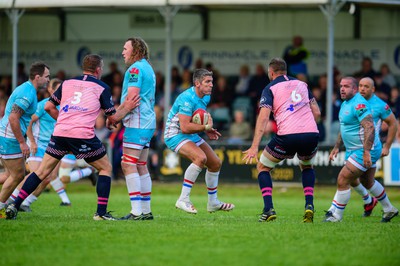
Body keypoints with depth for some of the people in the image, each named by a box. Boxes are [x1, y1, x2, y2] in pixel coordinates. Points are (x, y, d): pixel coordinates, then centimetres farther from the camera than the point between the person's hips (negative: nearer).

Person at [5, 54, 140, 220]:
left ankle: (15, 205, 3)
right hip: (83, 136, -4)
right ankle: (101, 212, 5)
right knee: (105, 168, 15)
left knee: (42, 171, 11)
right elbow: (114, 118, 7)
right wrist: (127, 108, 23)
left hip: (60, 132, 4)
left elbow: (48, 107, 17)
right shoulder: (102, 88, 7)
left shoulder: (67, 83, 18)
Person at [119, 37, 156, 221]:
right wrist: (120, 115, 17)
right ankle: (145, 210, 14)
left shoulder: (136, 68, -10)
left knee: (128, 165, -12)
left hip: (137, 123, -10)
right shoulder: (147, 68, 20)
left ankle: (137, 211, -18)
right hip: (147, 123, 10)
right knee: (141, 166, 13)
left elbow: (132, 97, -20)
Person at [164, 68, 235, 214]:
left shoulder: (206, 97, 6)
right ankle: (183, 199, -29)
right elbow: (185, 127, -31)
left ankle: (213, 203, 27)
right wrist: (206, 127, -23)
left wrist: (207, 131, 6)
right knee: (201, 158, -32)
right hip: (176, 135, -10)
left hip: (192, 136, 10)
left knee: (215, 163, 10)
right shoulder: (188, 98, -25)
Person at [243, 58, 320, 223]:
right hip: (311, 134, 4)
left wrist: (254, 147, -10)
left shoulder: (270, 88, 7)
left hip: (287, 136, -4)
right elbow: (316, 112, 18)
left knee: (263, 167, 19)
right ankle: (309, 206, 13)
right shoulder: (302, 85, 21)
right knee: (307, 166, 35)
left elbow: (263, 117, -6)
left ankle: (269, 209, 3)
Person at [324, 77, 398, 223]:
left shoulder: (359, 104, -21)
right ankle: (389, 210, 39)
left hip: (365, 151, -11)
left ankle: (336, 216, -1)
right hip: (354, 150, 11)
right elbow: (344, 128, 25)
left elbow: (370, 128, -28)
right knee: (368, 182, 23)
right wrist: (336, 147, 23)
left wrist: (367, 152, -32)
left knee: (343, 180, -11)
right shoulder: (345, 104, 12)